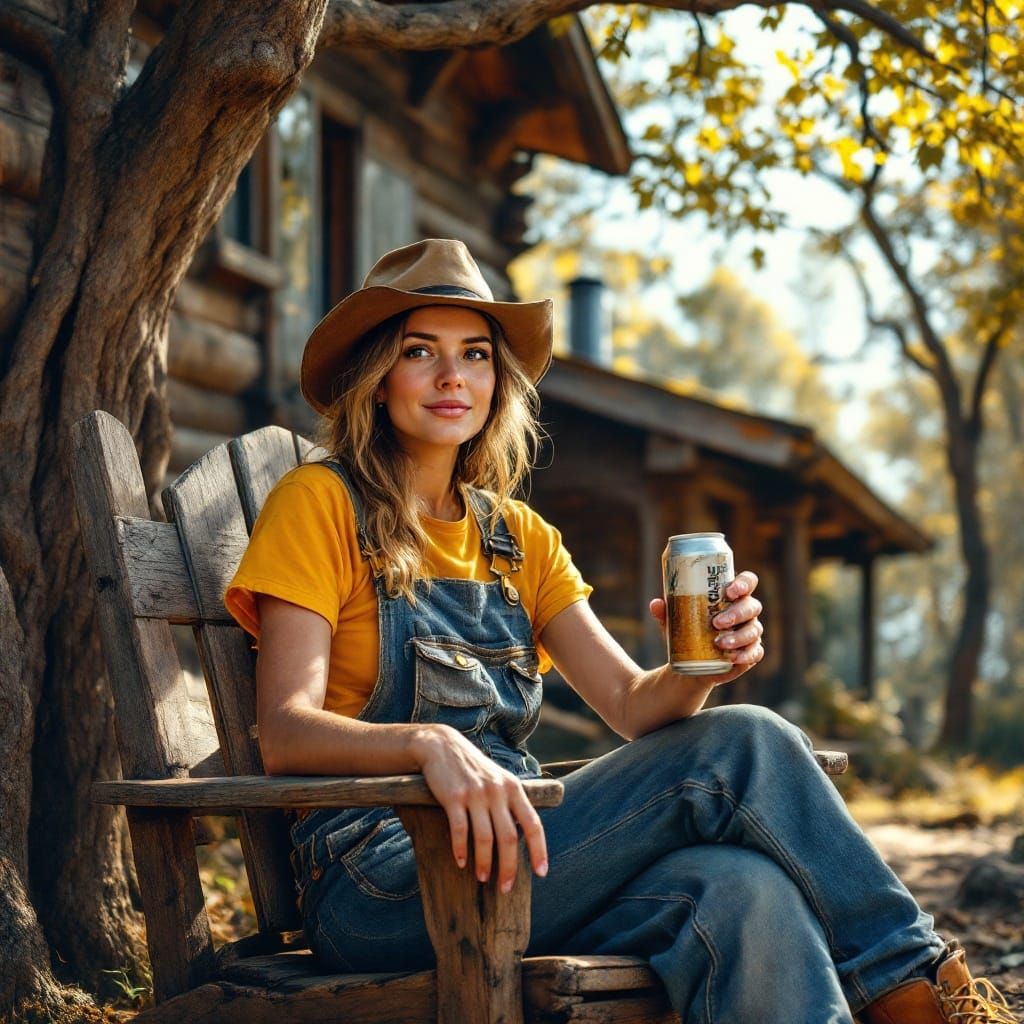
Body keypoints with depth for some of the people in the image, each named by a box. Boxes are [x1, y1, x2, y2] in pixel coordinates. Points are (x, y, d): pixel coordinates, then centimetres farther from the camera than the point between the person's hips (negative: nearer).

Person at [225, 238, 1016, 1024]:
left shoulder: (518, 537, 16)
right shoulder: (321, 505, -1)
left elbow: (634, 707, 7)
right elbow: (286, 733, -13)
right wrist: (430, 743, -33)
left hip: (504, 852, 5)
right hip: (383, 887, -5)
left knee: (744, 891, -30)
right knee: (743, 748, -21)